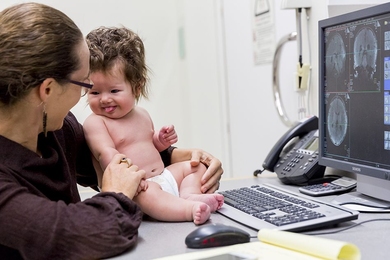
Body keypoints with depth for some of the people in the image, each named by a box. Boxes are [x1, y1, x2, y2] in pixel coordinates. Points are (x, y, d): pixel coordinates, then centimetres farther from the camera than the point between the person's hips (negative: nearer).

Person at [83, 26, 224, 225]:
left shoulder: (142, 115, 16)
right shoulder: (95, 123, -6)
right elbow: (106, 154, -20)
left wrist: (161, 141, 9)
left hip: (164, 176, 9)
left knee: (196, 166, 12)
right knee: (147, 193, -39)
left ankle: (190, 194, -15)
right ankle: (190, 209, -44)